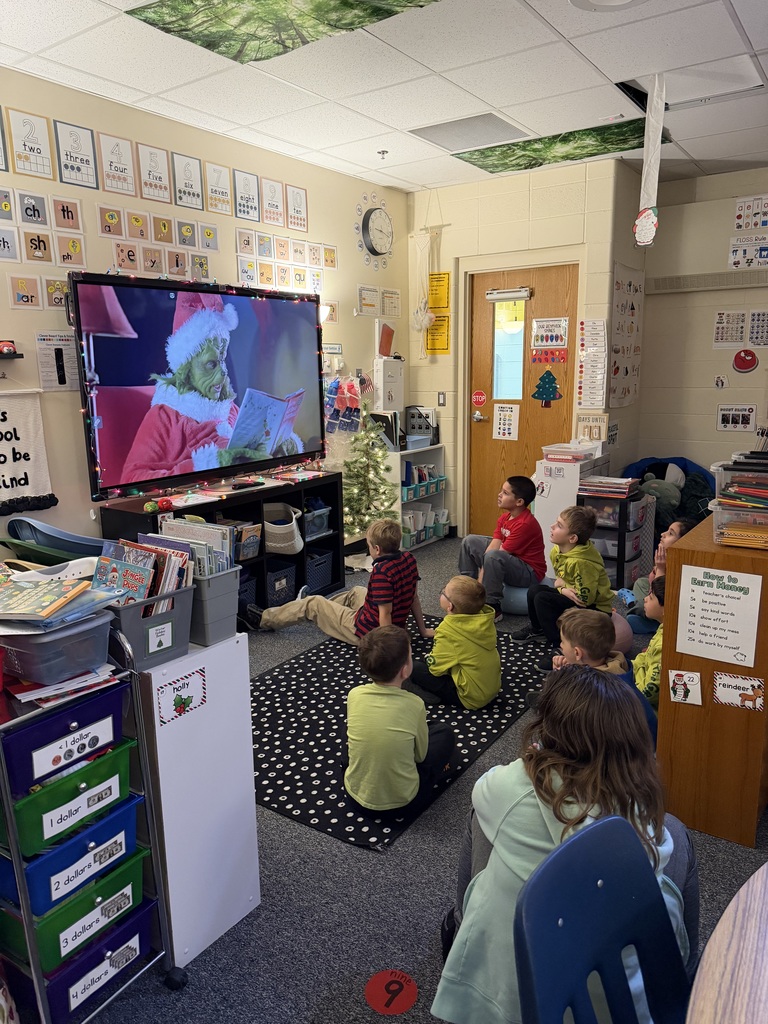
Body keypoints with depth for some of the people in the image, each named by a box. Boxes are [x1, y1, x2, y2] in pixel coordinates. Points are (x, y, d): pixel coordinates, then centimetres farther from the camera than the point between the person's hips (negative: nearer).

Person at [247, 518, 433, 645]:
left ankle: (264, 619, 30)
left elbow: (385, 613, -30)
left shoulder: (381, 572, -31)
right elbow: (414, 597, 2)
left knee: (314, 603, 9)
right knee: (356, 592, 32)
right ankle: (320, 612, 57)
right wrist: (423, 630, 11)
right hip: (396, 626, 8)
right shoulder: (409, 559, -7)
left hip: (366, 633, -7)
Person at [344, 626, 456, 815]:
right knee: (443, 732, 15)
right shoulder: (414, 705, -21)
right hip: (403, 801, -2)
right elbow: (420, 755, -4)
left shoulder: (354, 695, -14)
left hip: (356, 796, 3)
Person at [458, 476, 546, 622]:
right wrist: (481, 573, -16)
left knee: (493, 557, -38)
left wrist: (480, 579, -21)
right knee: (469, 541, 7)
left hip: (529, 572, -9)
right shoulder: (505, 517, 1)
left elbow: (496, 555, -26)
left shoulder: (525, 524, -27)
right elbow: (493, 545, -6)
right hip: (511, 559, 9)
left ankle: (492, 608, -23)